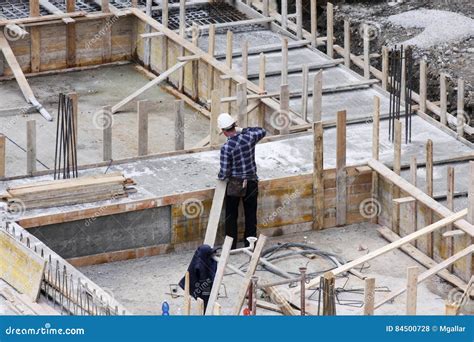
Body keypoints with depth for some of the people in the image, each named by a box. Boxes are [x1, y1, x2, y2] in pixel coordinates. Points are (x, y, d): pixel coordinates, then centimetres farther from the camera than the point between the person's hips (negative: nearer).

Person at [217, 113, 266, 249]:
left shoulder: (226, 148, -20)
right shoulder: (249, 137, -10)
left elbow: (224, 172, -17)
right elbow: (262, 131, 14)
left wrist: (220, 176, 5)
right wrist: (243, 130, 13)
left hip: (234, 184, -3)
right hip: (251, 182, 3)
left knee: (231, 216, 11)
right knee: (251, 215, 14)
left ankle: (231, 247, 15)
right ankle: (250, 246, 21)